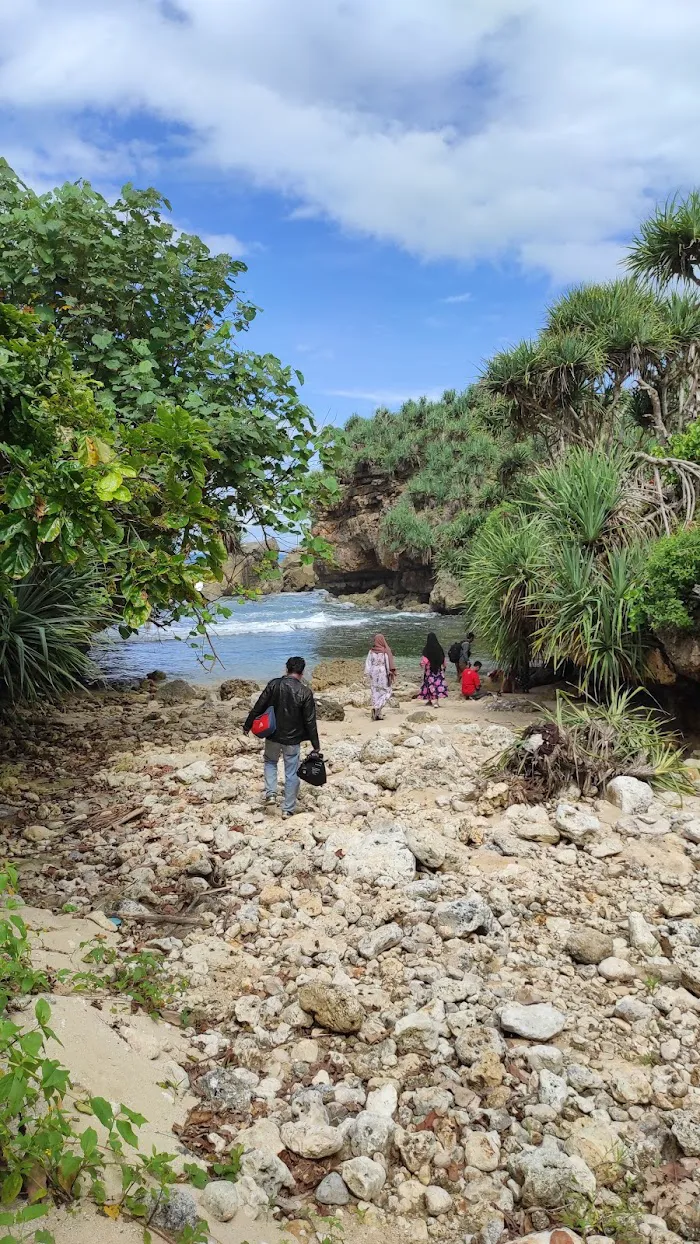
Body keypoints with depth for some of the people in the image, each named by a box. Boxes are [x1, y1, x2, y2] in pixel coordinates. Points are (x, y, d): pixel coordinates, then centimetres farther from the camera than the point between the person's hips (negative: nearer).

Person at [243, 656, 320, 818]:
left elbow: (258, 707, -5)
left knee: (270, 761, 28)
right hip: (293, 739, -2)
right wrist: (315, 744, 0)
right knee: (291, 773, 10)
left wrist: (247, 726, 9)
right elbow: (310, 721, -9)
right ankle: (288, 809, 15)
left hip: (273, 736, 2)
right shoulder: (305, 692, -12)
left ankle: (270, 792, 12)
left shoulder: (274, 684, -9)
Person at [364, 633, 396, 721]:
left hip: (374, 674, 3)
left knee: (375, 693, 10)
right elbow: (389, 664, -8)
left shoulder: (371, 651, -2)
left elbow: (368, 663, -1)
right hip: (383, 674, -3)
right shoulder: (385, 651, -10)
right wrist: (391, 674, 0)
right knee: (386, 693, 8)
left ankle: (377, 715, 8)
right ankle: (376, 708, -14)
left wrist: (368, 674, 5)